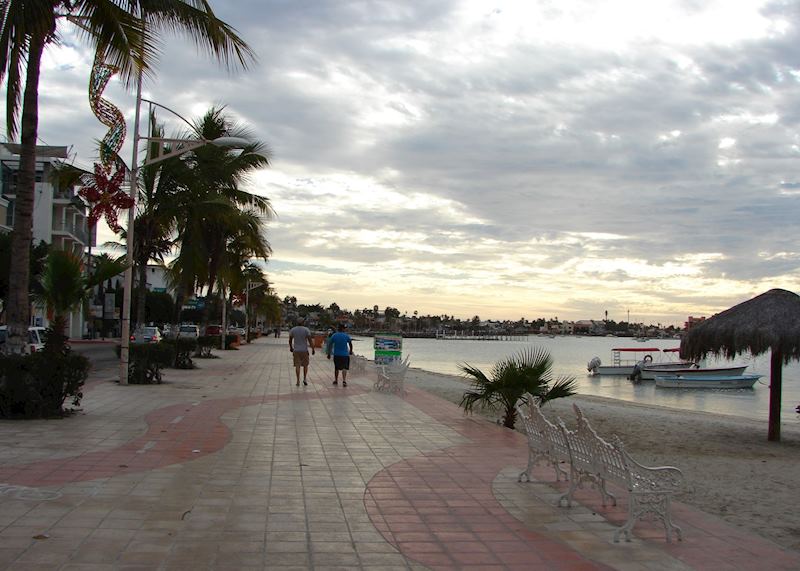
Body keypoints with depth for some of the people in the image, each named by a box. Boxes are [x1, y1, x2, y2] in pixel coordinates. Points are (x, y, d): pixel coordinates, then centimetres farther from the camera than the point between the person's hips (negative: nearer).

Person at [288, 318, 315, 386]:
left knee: (297, 366, 3)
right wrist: (313, 349, -4)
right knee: (305, 365, 16)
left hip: (296, 350, 1)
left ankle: (298, 381, 0)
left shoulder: (293, 330, 0)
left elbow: (290, 340, 9)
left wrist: (291, 347, 24)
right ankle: (305, 379, 9)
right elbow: (310, 340, -11)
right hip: (304, 350, -1)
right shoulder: (306, 330, -8)